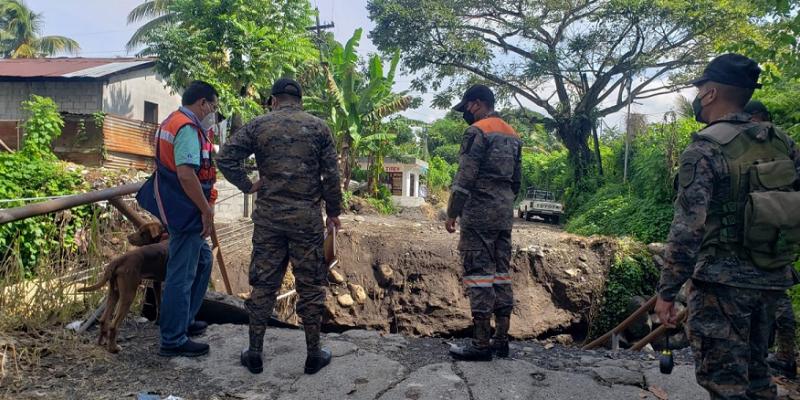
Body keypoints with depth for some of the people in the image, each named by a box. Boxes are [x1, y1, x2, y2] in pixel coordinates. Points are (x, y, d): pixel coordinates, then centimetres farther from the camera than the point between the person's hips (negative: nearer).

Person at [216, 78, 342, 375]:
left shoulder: (258, 125, 2)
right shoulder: (318, 127, 1)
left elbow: (225, 158, -3)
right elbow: (331, 175, 0)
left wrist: (247, 185, 7)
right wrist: (334, 211, 9)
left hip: (268, 216, 1)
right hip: (307, 217, -1)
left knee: (264, 283, 10)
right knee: (310, 285, 7)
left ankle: (255, 353, 19)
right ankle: (314, 354, 16)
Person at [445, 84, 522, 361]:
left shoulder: (477, 132, -9)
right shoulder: (512, 135, 17)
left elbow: (465, 178, -14)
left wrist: (452, 214, -8)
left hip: (479, 214, -8)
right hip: (505, 214, 8)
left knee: (479, 274, -5)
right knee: (501, 273, 10)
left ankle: (481, 344, -2)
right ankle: (501, 340, 16)